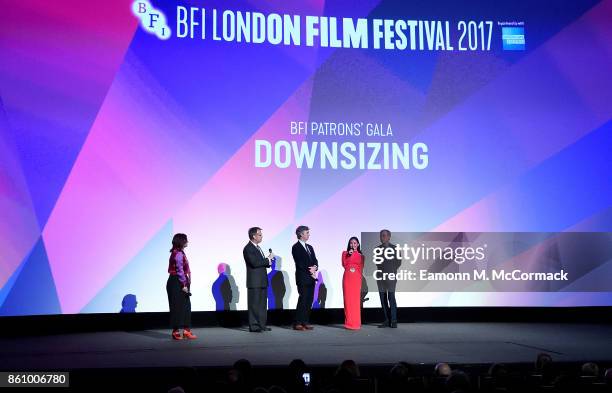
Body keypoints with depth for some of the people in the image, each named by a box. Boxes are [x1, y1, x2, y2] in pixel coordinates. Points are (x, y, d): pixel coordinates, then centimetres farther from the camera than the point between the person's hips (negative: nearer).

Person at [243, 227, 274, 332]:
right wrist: (268, 259, -15)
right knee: (254, 304, -4)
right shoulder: (248, 249, -12)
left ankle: (261, 325, 17)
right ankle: (253, 326, 0)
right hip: (254, 281, -9)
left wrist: (269, 261, 1)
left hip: (262, 281, 9)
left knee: (262, 304, 11)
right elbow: (254, 263, -23)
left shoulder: (257, 247, 17)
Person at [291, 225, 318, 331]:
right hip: (302, 278, -7)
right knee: (303, 301, -9)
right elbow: (300, 263, -12)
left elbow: (315, 261, 15)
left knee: (309, 301, 5)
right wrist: (310, 270, -12)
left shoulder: (310, 247, 20)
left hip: (311, 278, 7)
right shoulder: (296, 247, -4)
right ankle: (297, 324, -5)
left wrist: (315, 267, -6)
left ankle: (305, 322, 9)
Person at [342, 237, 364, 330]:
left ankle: (356, 323, -1)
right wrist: (349, 255, -7)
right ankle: (348, 322, 2)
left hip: (356, 279, -1)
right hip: (347, 278, 1)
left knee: (356, 299, -5)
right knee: (348, 299, -3)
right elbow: (344, 264, 0)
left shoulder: (360, 255, 12)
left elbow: (361, 268, 12)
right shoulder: (345, 253, 13)